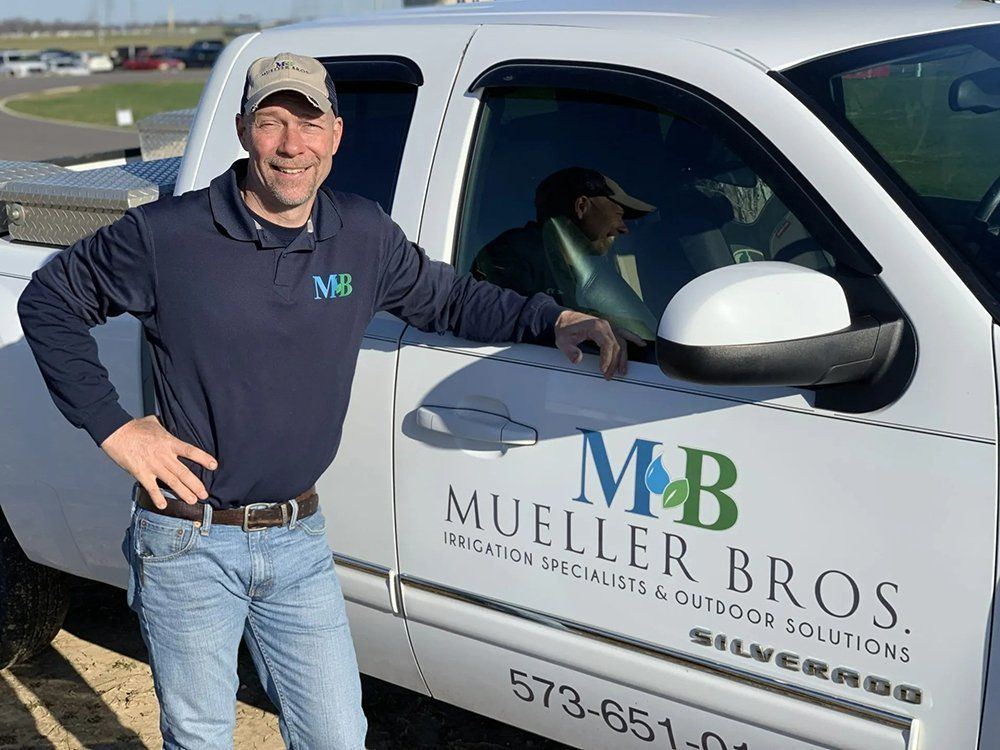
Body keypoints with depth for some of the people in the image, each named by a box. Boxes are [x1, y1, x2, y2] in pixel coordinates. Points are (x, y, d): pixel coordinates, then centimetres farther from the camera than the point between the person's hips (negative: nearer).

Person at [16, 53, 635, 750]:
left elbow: (447, 297, 17)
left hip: (299, 538, 3)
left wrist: (552, 317, 2)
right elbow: (47, 301, 0)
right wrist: (114, 427, -8)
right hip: (190, 542, -3)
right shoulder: (167, 236, -11)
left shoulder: (366, 236, 0)